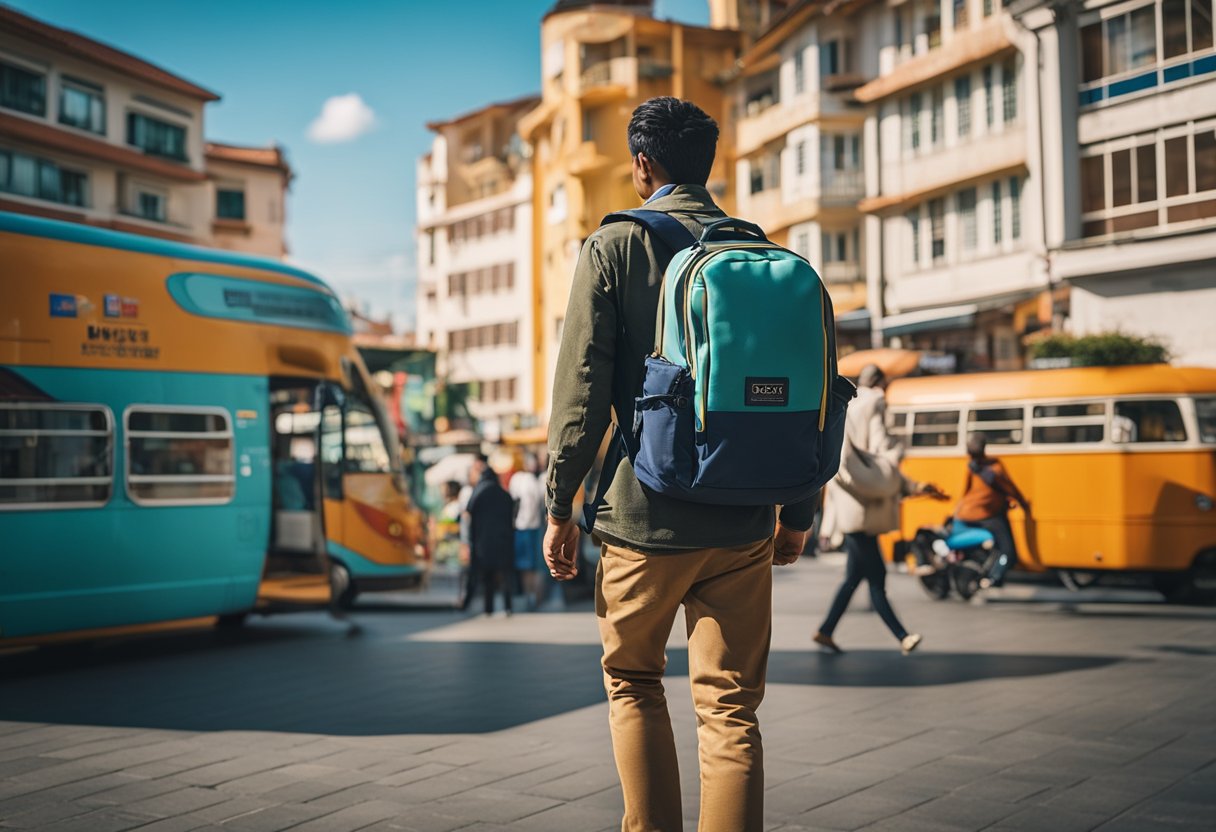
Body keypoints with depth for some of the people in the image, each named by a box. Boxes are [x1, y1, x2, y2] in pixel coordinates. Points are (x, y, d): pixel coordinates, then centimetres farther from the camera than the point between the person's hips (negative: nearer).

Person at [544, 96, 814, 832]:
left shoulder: (614, 247, -3)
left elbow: (583, 389, -8)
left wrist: (560, 506, -2)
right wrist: (798, 509, 17)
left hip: (646, 518, -2)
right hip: (742, 523, 3)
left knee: (633, 682, 17)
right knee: (732, 706, 7)